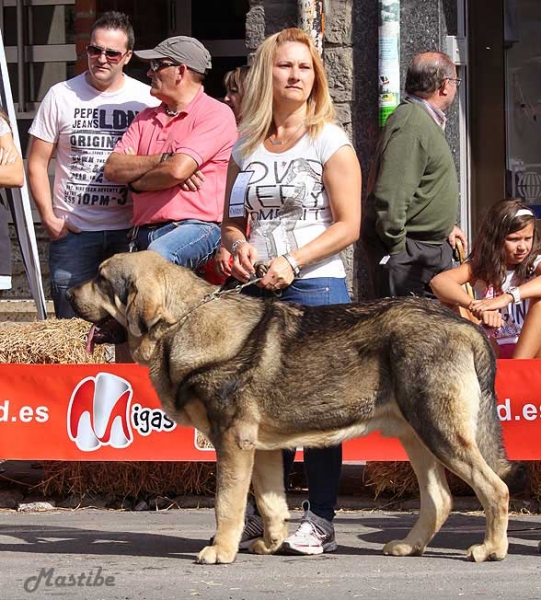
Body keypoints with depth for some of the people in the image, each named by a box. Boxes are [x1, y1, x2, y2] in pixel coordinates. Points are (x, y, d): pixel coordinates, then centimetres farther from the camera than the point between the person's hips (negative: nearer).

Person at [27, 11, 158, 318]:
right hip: (72, 231, 0)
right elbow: (38, 162, 6)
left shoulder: (148, 100, 2)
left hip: (129, 231, 0)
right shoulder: (61, 96, 2)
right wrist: (48, 217, -3)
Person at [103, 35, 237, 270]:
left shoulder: (216, 114, -1)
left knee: (159, 254, -39)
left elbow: (178, 170, -14)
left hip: (196, 226, -7)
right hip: (145, 232, 7)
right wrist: (165, 160, -5)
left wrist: (137, 183, 3)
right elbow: (113, 168, 7)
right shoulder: (146, 118, 22)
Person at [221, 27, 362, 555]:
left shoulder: (329, 142, -1)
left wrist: (292, 262, -16)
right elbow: (231, 222, 19)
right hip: (258, 290, 5)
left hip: (316, 287, -5)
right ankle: (265, 514, 14)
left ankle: (320, 521, -1)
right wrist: (239, 246, -4)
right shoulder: (246, 146, 13)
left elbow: (348, 225, -6)